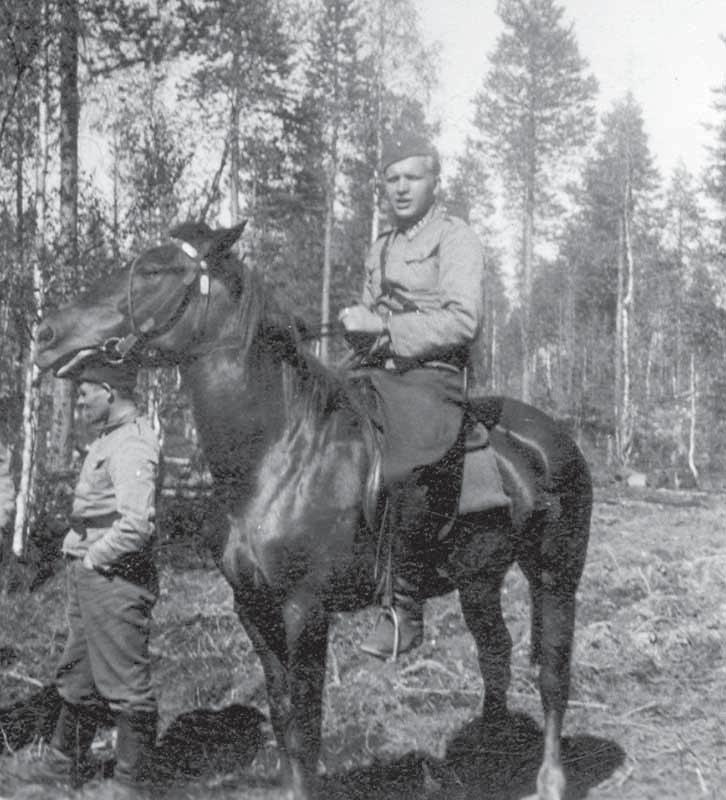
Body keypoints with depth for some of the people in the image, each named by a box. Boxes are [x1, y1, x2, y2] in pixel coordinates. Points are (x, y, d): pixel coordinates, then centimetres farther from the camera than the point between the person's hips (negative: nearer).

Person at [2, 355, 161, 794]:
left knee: (125, 685, 0)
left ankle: (131, 782, 11)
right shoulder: (109, 440, 13)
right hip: (91, 577, 11)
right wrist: (82, 557, 13)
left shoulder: (131, 445, -19)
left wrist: (94, 558, -18)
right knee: (77, 676, 22)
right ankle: (66, 763, 38)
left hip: (114, 579, -11)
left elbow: (136, 524, -30)